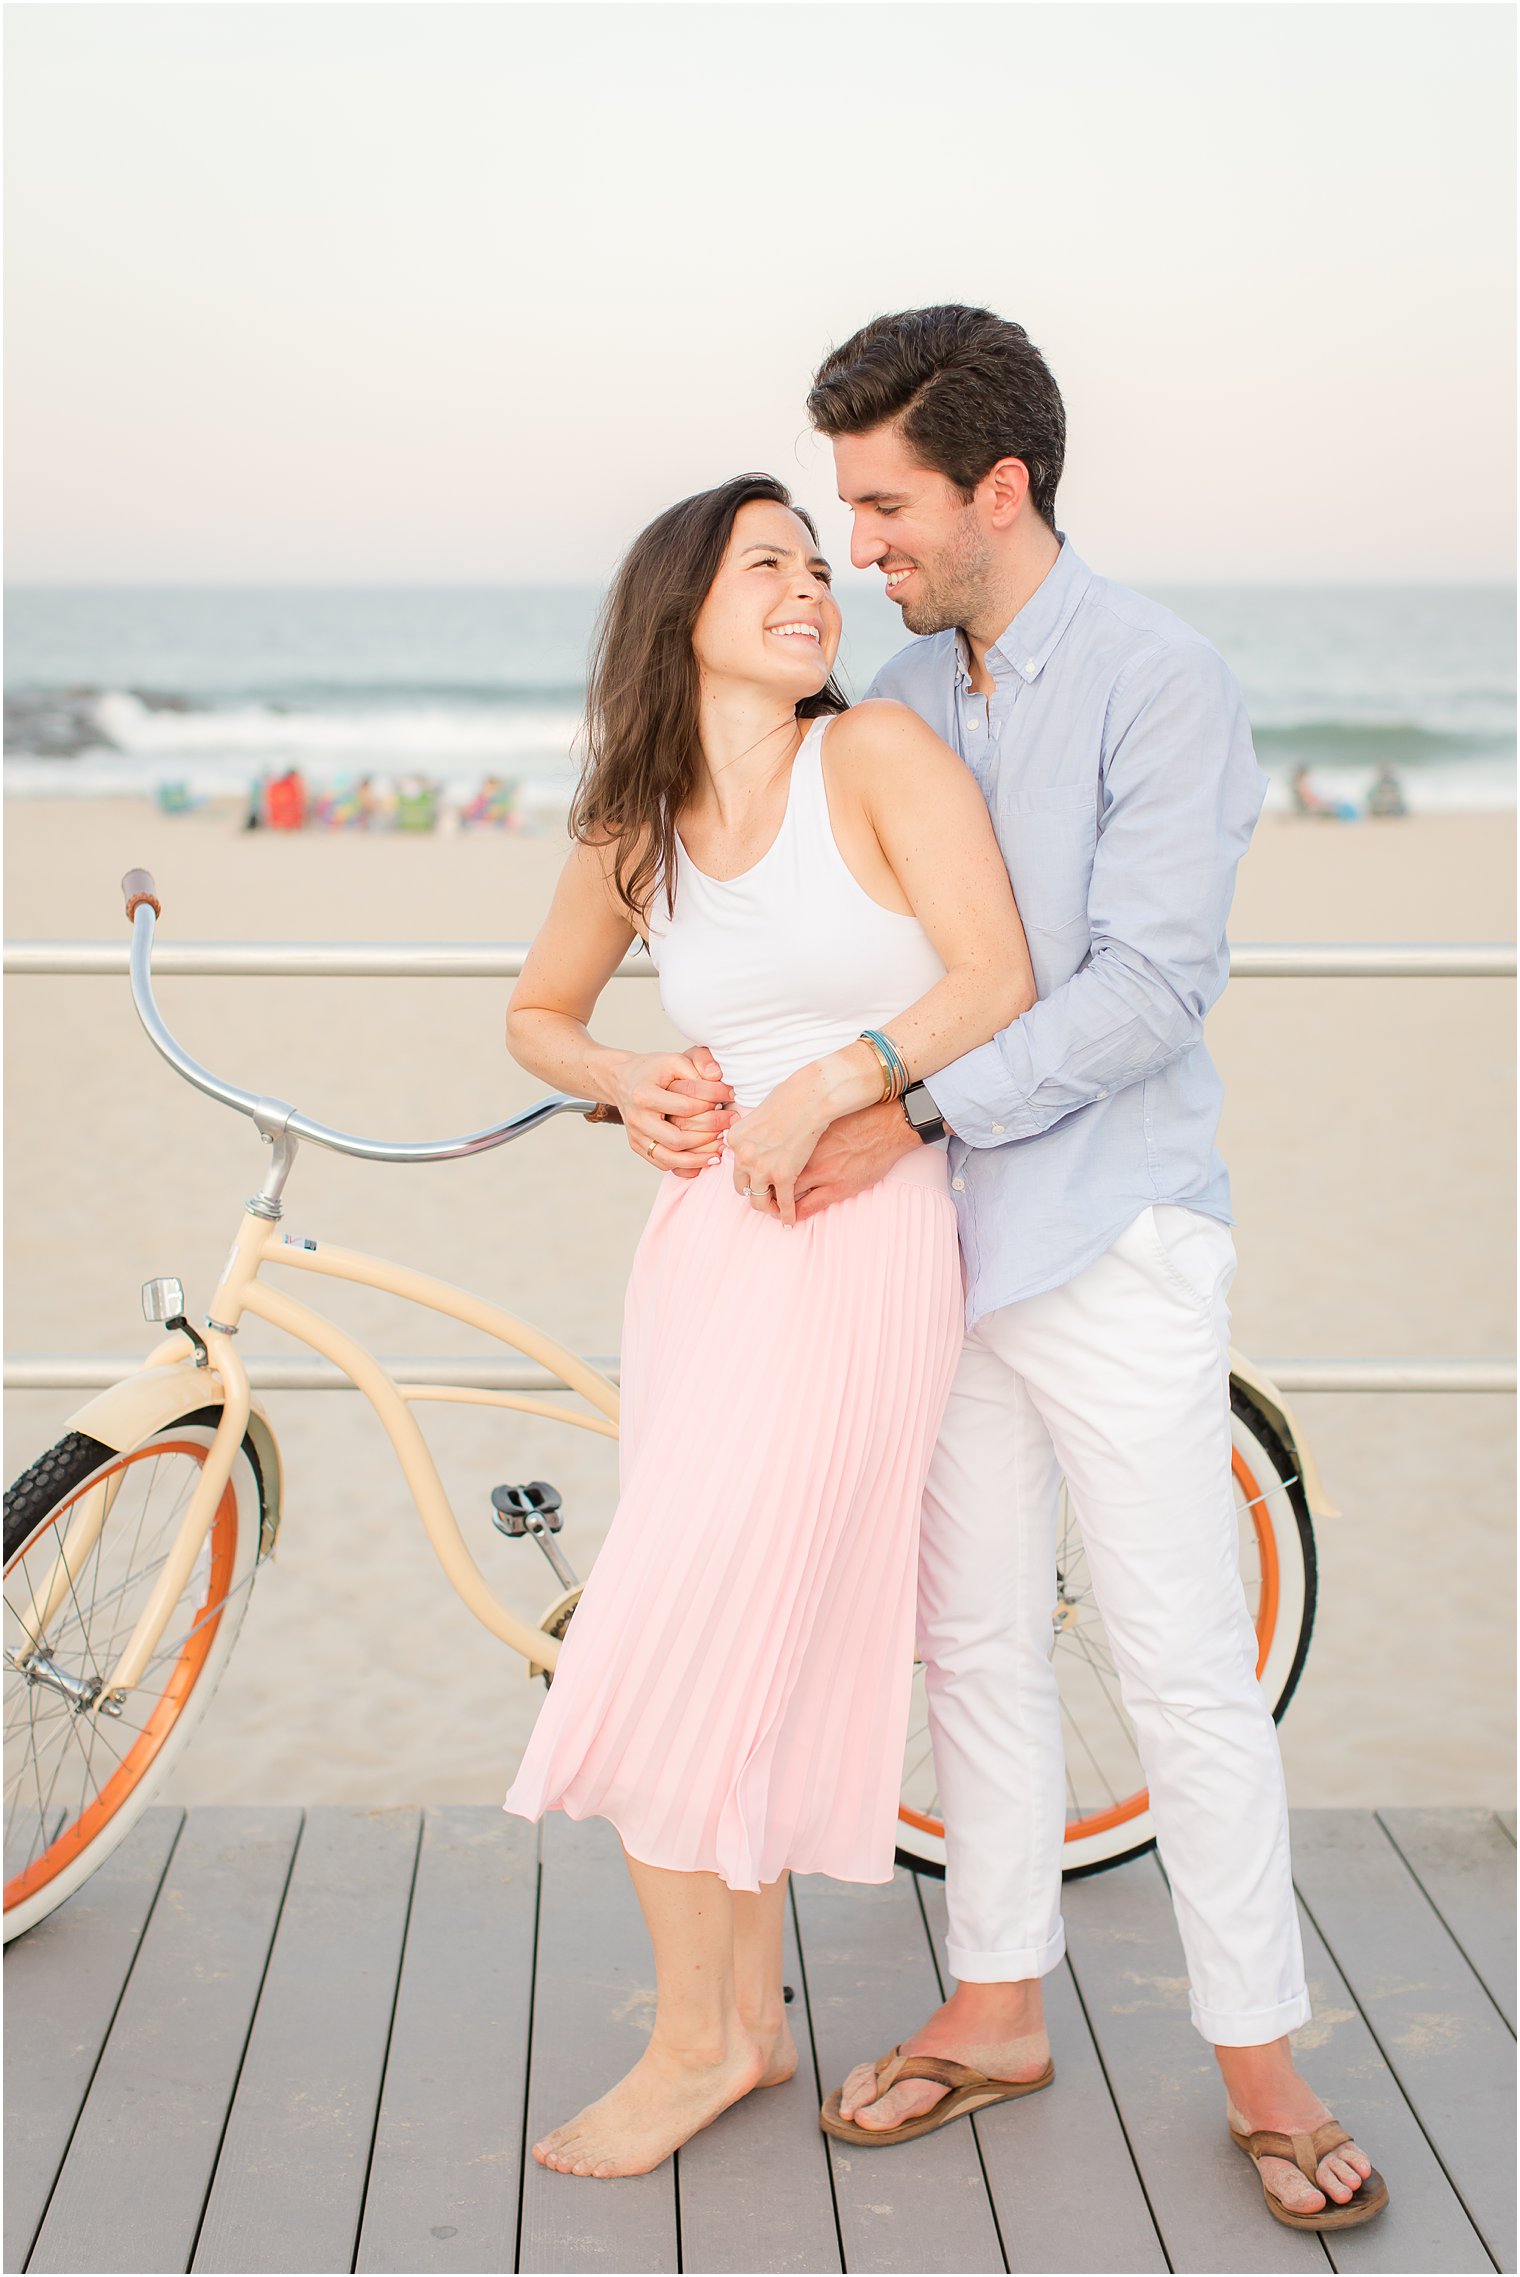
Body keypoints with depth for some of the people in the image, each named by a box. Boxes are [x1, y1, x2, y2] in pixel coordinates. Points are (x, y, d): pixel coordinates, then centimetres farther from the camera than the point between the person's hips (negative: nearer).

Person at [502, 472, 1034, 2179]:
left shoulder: (877, 756, -6)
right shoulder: (630, 834, 8)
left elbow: (996, 979, -11)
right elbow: (537, 1013, 22)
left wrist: (825, 1087, -19)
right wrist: (630, 1086, 2)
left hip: (858, 1235, -5)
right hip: (703, 1228, 5)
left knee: (667, 1657, -7)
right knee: (739, 1649, 10)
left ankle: (694, 2041, 10)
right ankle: (752, 2014, 26)